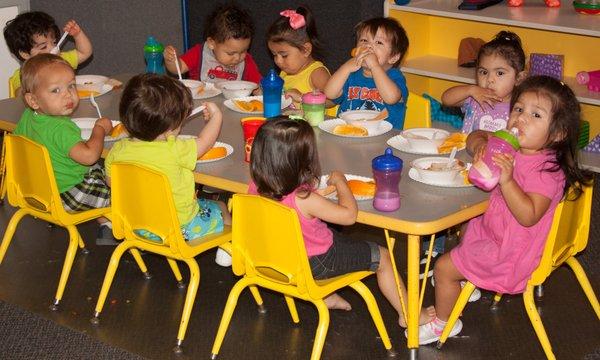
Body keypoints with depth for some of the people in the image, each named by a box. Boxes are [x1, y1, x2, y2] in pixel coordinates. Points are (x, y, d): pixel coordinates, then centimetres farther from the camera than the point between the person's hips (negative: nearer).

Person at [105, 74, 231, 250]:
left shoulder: (117, 151, -15)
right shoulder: (175, 150, -28)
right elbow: (204, 142, -9)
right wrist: (216, 116, 8)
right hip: (181, 229, -5)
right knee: (220, 209, 22)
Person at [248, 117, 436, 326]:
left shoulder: (256, 187, -18)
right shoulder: (305, 200, -37)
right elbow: (349, 215, -24)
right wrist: (340, 182, -10)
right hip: (315, 264, -7)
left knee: (337, 238, 37)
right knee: (381, 257, 11)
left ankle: (327, 296, 45)